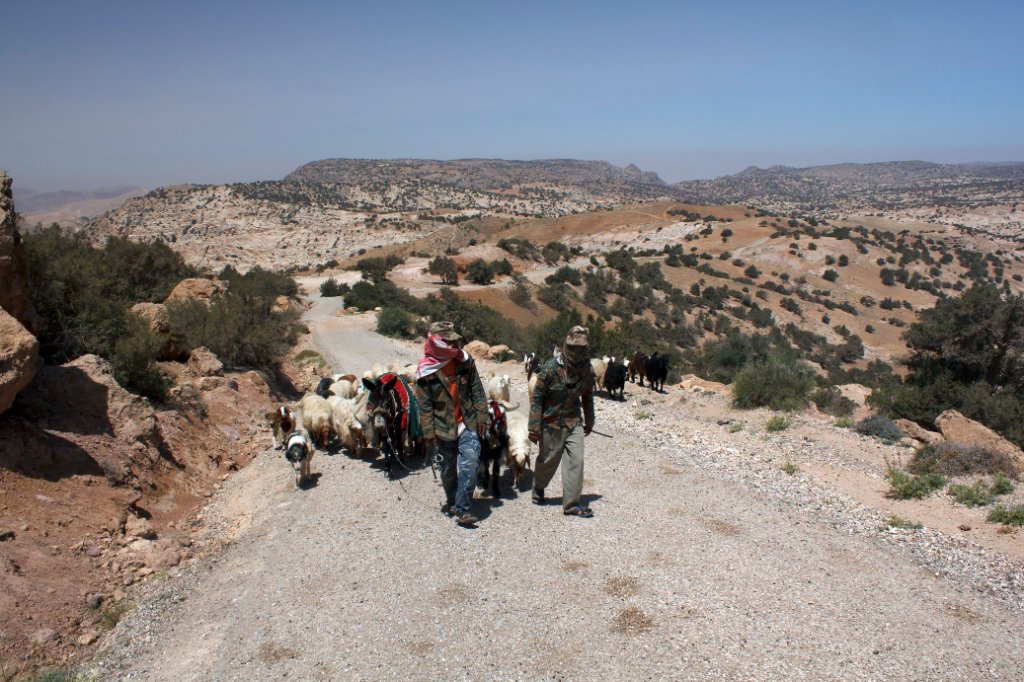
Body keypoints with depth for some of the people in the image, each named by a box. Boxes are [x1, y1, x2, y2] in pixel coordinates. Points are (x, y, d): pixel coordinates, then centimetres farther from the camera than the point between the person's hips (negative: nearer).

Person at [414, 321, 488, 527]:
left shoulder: (465, 361, -4)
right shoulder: (425, 371, -11)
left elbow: (477, 392, 4)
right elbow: (425, 406, -6)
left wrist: (482, 418, 4)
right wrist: (429, 434, -3)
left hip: (468, 423, 1)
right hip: (444, 428, -1)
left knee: (469, 462, -15)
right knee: (449, 469, 13)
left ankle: (462, 509, -9)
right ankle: (452, 501, 38)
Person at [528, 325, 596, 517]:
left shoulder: (586, 369, -2)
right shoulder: (551, 368, -17)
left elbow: (587, 397, 14)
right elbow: (537, 398, -14)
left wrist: (589, 421, 20)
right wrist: (534, 428, -14)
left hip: (574, 422, 4)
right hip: (551, 423, -3)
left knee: (576, 461, -4)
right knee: (548, 460, 12)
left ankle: (572, 503, 5)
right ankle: (538, 487, 41)